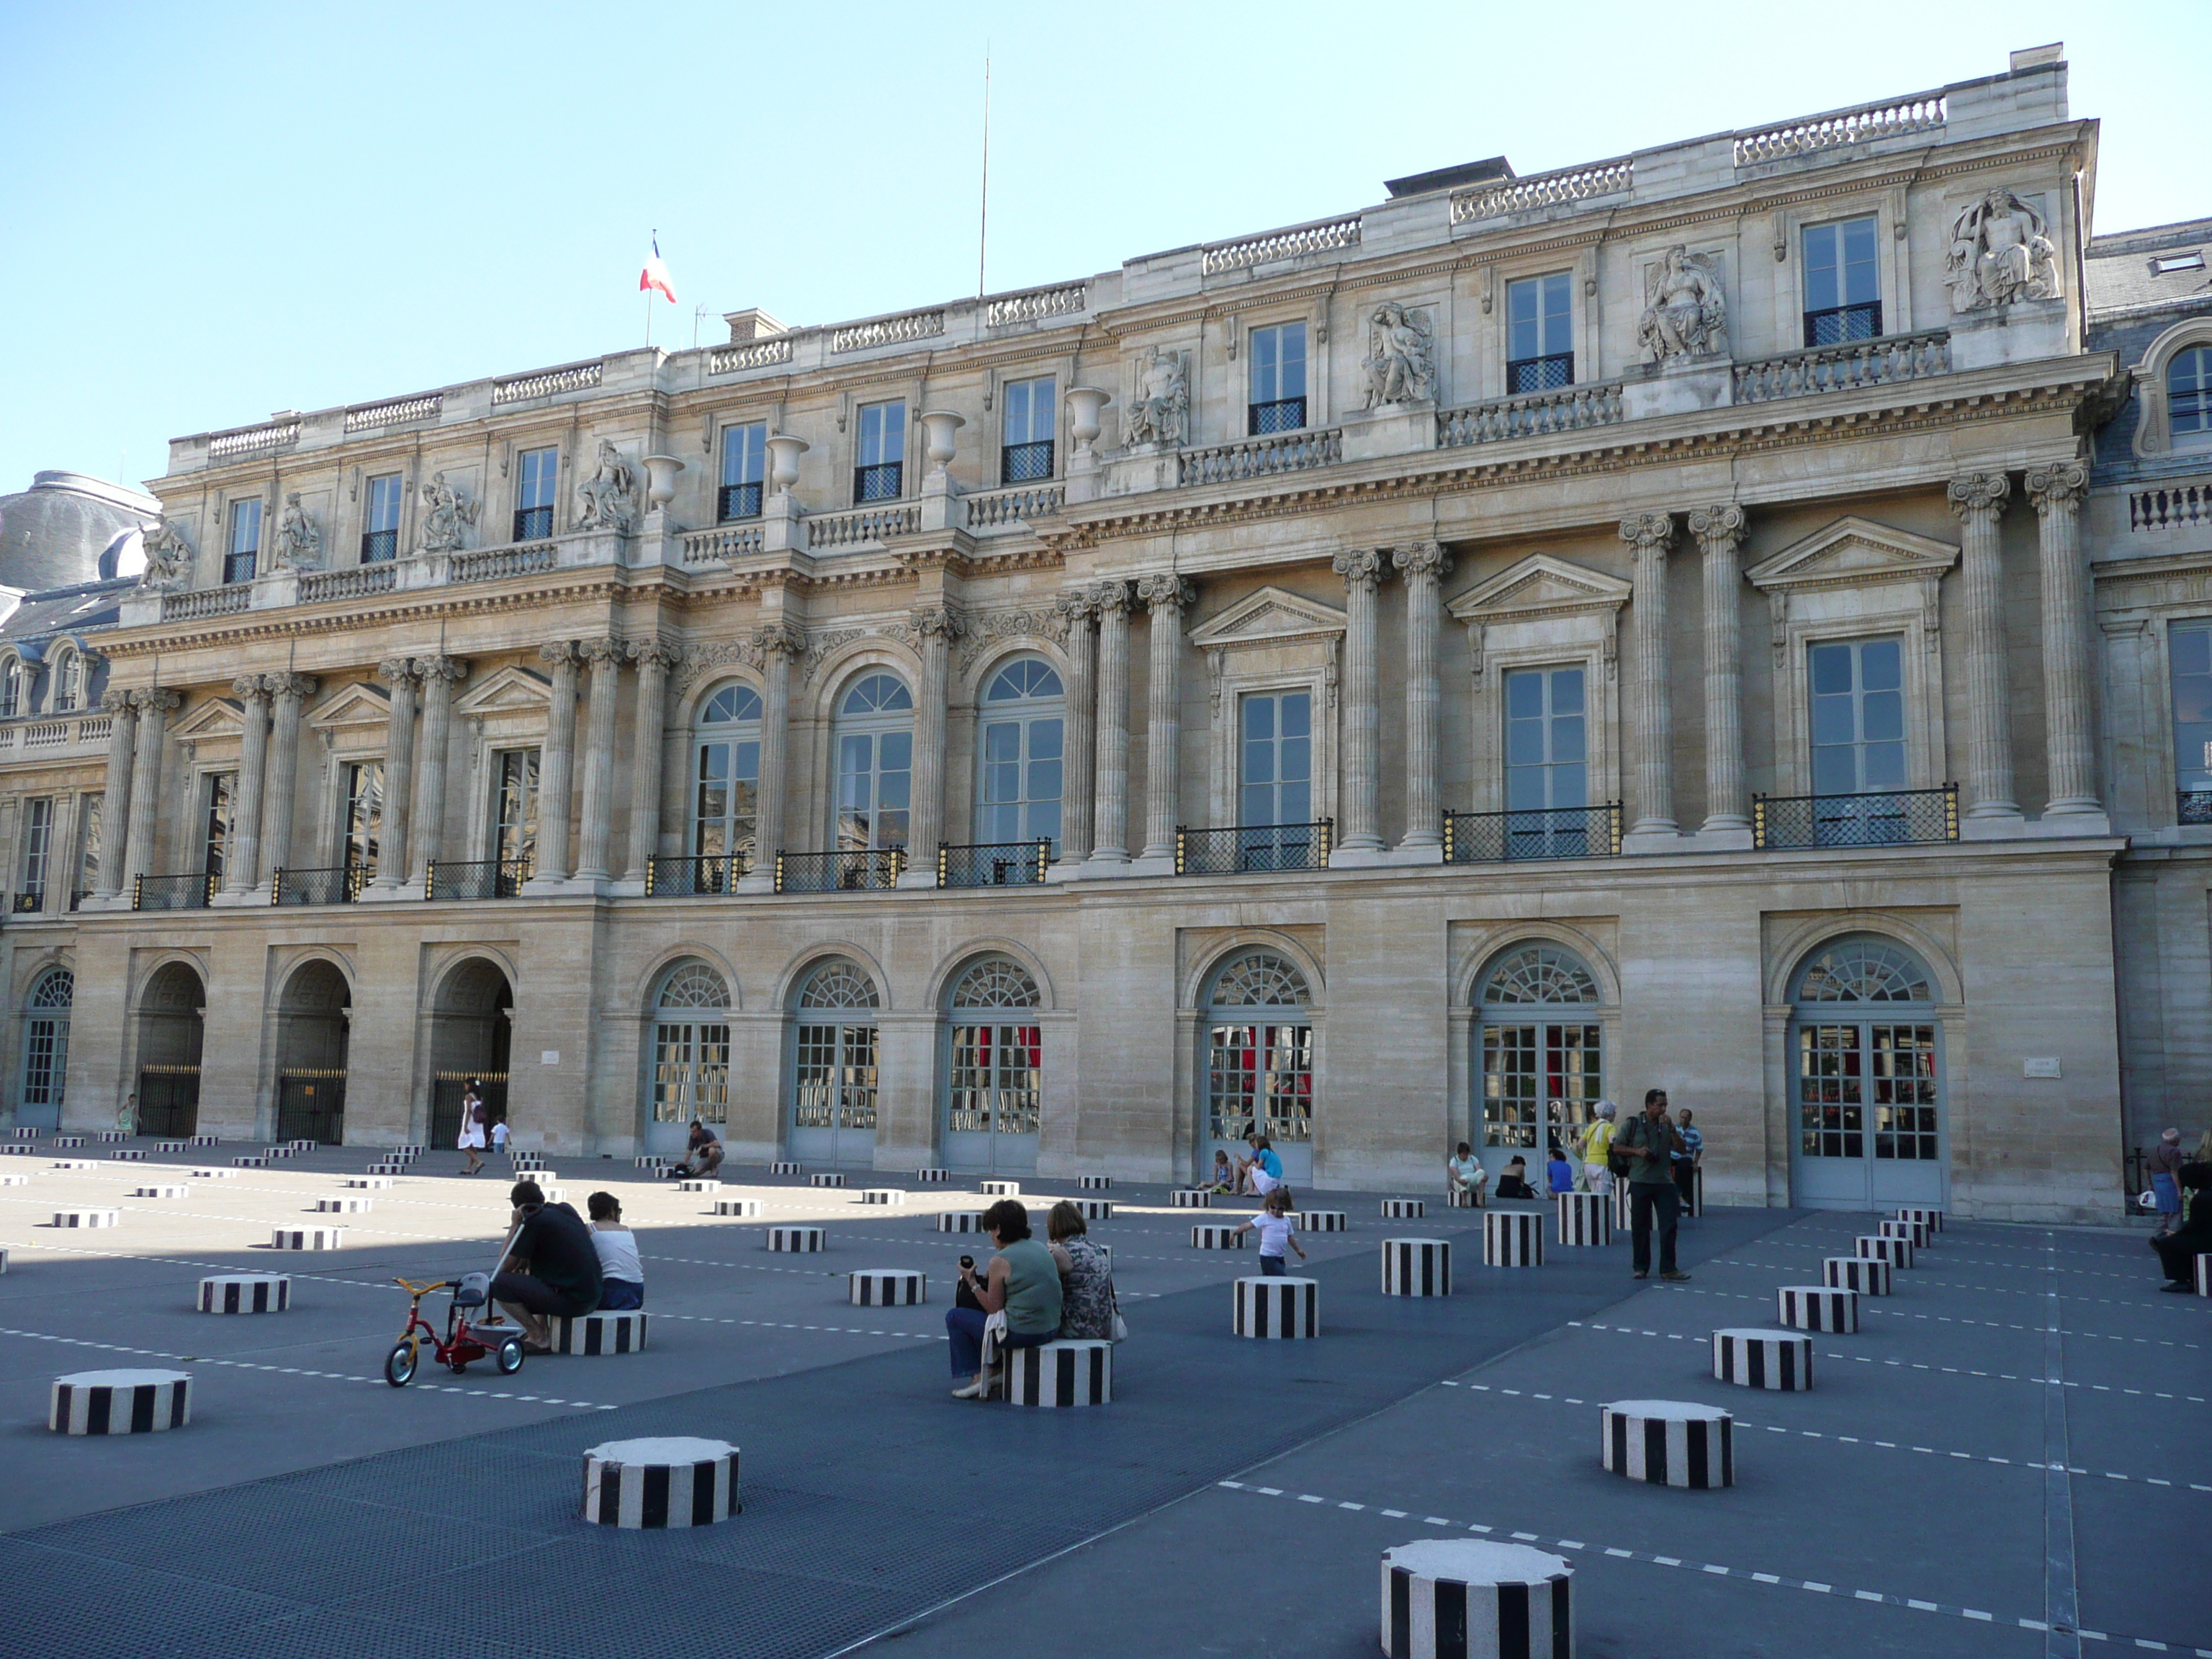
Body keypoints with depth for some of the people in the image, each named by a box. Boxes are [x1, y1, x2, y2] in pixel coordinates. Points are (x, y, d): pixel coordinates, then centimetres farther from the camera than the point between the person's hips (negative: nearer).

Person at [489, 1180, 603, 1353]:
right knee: (531, 1269, 31)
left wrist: (516, 1225, 1)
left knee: (498, 1281, -5)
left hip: (570, 1302, -8)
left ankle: (539, 1338, -4)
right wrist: (524, 1262, 25)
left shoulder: (533, 1222, -9)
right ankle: (541, 1327, 25)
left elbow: (506, 1267, -3)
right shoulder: (566, 1210, 12)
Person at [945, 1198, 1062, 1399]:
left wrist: (972, 1283, 4)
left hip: (1021, 1334, -8)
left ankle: (979, 1376, 9)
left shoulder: (1000, 1261, -13)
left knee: (954, 1316, 11)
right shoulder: (1043, 1249, 9)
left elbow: (994, 1309, -8)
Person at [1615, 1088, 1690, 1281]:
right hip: (1640, 1183, -2)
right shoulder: (1632, 1125, 1)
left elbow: (1681, 1147, 1)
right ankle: (1641, 1267, 14)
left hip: (1664, 1182, 2)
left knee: (1669, 1225, -4)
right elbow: (1617, 1148, 2)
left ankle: (1668, 1269, 0)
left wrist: (1671, 1128, -10)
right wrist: (1637, 1151, -13)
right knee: (1639, 1226, 4)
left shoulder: (1667, 1126, 10)